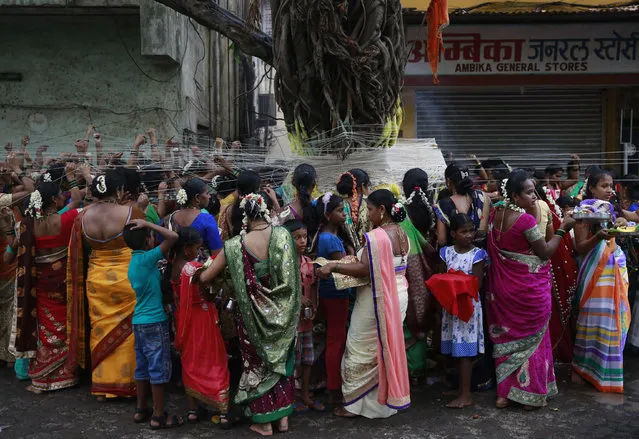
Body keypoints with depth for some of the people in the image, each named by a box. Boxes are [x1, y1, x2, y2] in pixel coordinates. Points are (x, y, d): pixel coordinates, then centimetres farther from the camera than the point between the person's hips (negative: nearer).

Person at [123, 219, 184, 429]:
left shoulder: (133, 262, 11)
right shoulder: (147, 259, -15)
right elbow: (173, 237, -22)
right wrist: (148, 224, -16)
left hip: (139, 321, 9)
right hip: (154, 322, -9)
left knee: (143, 367, 16)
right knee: (159, 369, 0)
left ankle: (141, 410, 25)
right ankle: (158, 416, 7)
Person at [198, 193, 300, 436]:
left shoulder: (235, 245, -16)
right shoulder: (283, 235, -10)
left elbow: (205, 278, -9)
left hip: (253, 312, -2)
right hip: (281, 310, 3)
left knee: (258, 362, 14)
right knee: (281, 358, 19)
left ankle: (264, 421, 23)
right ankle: (283, 415, 29)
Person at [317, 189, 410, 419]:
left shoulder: (375, 236, -21)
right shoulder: (402, 234, 6)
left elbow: (364, 269, -26)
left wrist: (333, 266, -22)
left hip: (376, 300, -8)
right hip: (399, 296, 8)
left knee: (361, 351, 5)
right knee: (389, 346, 20)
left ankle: (354, 403, 15)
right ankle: (388, 397, 32)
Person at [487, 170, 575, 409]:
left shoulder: (496, 215, 1)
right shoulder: (525, 220, -20)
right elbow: (545, 252, -13)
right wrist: (562, 229, -4)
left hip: (503, 288, 7)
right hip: (529, 289, -6)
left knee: (506, 336, 15)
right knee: (531, 338, 9)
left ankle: (504, 393, 22)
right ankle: (531, 393, 19)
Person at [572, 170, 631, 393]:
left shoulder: (610, 210, 13)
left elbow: (615, 240, 17)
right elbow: (580, 248, -13)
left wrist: (620, 227, 0)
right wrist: (598, 237, -28)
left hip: (614, 269, 7)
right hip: (595, 271, -7)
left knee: (614, 317, 9)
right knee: (593, 318, -5)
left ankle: (606, 368, 21)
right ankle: (581, 367, 7)